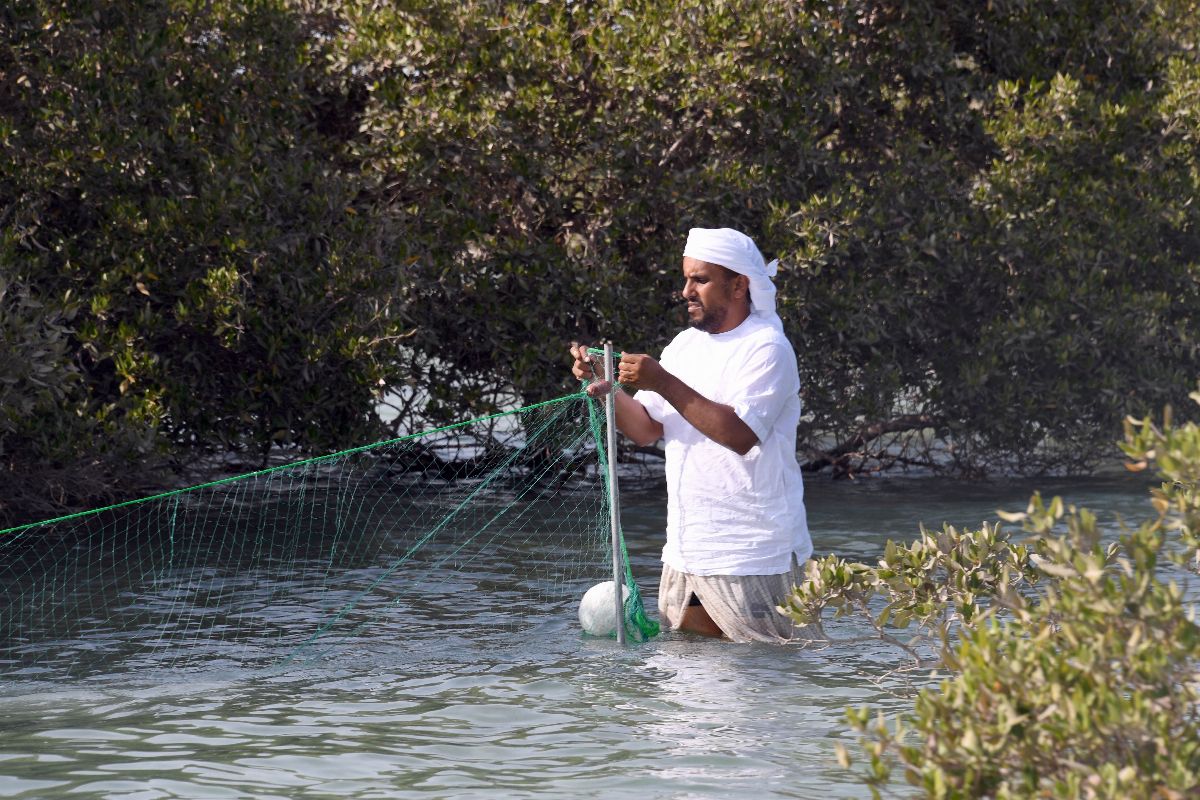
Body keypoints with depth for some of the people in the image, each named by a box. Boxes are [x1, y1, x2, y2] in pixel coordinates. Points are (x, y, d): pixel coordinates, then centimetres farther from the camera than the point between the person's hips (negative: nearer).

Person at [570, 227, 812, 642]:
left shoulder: (766, 348, -11)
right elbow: (646, 429, 9)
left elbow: (741, 435, -26)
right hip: (685, 553, 8)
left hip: (749, 558, -8)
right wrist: (606, 389, -10)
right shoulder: (685, 345, 13)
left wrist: (664, 384, -30)